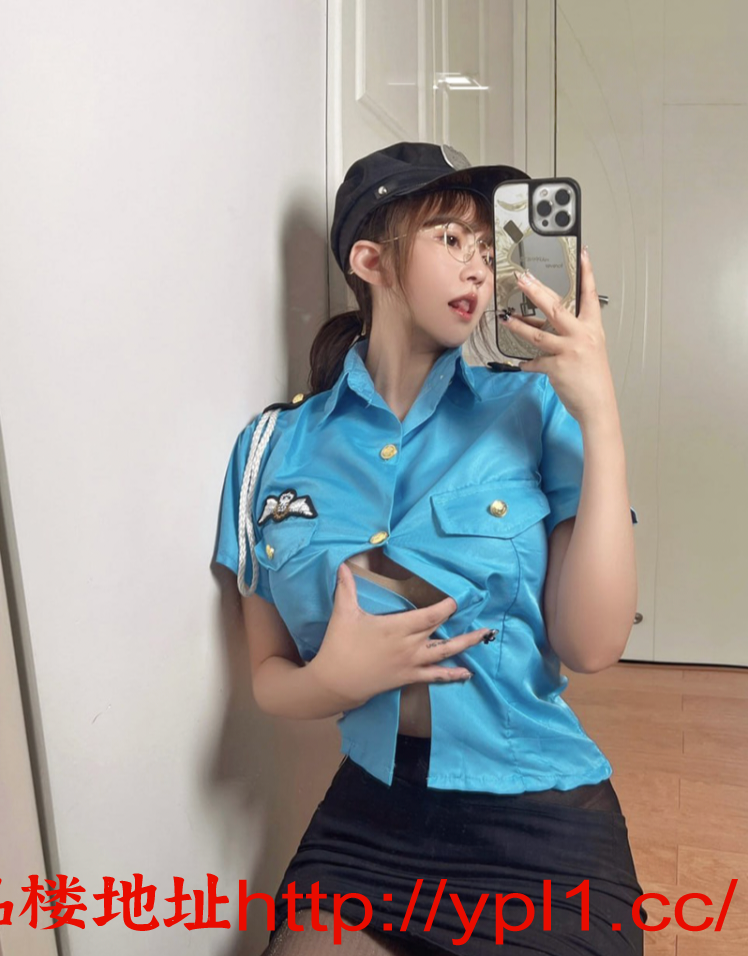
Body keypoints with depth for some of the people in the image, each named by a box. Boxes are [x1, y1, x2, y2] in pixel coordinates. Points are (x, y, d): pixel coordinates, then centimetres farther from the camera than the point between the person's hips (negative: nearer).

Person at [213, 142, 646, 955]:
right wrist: (336, 678, -18)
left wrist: (601, 417, -19)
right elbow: (269, 678, 5)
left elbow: (592, 646, -15)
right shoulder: (275, 446, -2)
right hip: (367, 819, 2)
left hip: (542, 823, -1)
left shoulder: (534, 409, -8)